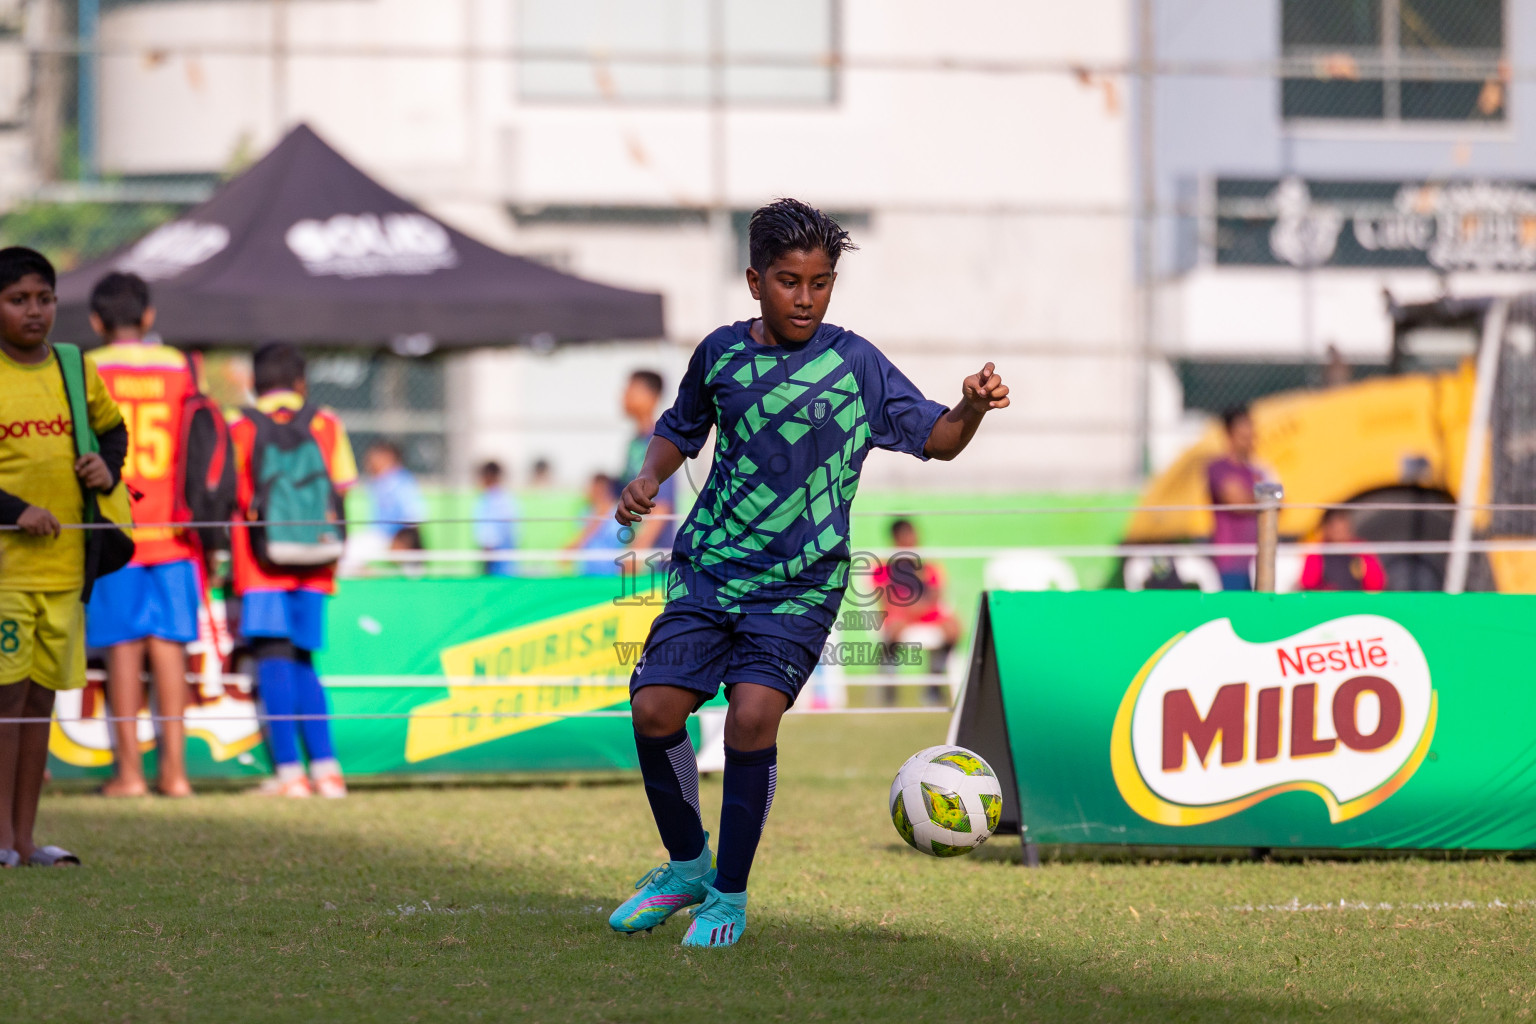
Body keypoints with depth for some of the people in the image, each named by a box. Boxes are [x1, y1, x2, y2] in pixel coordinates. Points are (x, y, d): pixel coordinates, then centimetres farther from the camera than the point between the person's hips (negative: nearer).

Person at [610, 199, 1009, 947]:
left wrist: (972, 408, -22)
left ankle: (729, 894, -3)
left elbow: (934, 437, -2)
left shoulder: (853, 364, -4)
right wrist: (647, 479, 3)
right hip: (709, 568, 3)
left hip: (800, 584, -3)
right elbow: (681, 429, 22)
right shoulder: (721, 353, 5)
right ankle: (686, 865, 15)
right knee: (655, 709, -10)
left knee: (753, 713, -21)